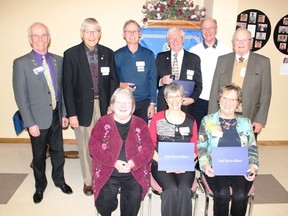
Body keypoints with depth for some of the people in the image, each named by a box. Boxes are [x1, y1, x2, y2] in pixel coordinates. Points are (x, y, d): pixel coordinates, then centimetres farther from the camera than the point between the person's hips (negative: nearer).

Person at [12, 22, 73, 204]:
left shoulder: (58, 60, 2)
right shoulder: (21, 63, -10)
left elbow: (62, 89, 7)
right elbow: (21, 97, -11)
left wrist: (64, 113, 5)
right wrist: (30, 123, -13)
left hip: (56, 116, 3)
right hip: (38, 119, -3)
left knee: (58, 151, 16)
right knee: (39, 156, 14)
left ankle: (59, 180, 40)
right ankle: (40, 186, 37)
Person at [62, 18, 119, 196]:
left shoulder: (108, 53, 4)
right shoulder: (71, 54, -2)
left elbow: (113, 81, 5)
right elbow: (68, 86, -4)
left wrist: (112, 106, -5)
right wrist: (71, 113, -8)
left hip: (104, 106, 2)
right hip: (83, 107, -1)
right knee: (86, 146, 10)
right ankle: (88, 181, 29)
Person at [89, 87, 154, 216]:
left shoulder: (140, 123, 7)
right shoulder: (103, 122, 4)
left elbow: (148, 148, 0)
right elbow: (94, 146, -5)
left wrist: (133, 163, -17)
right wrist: (114, 162, -16)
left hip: (134, 173, 1)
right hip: (108, 172, 0)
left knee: (134, 198, -20)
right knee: (105, 199, -19)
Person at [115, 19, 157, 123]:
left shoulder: (148, 54, 4)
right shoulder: (117, 55, 3)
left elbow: (153, 79, 3)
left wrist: (152, 103, -2)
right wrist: (120, 85, -13)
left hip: (143, 103, 1)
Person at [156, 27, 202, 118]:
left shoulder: (194, 58, 6)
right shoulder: (161, 57, 9)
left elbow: (198, 84, 5)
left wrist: (192, 99, -11)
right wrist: (161, 81, -12)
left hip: (185, 105, 0)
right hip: (163, 105, 1)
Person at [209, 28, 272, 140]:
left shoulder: (263, 62, 2)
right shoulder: (222, 60, 6)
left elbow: (265, 93, 0)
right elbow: (215, 89, 4)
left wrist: (260, 120, -5)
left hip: (249, 118, -1)